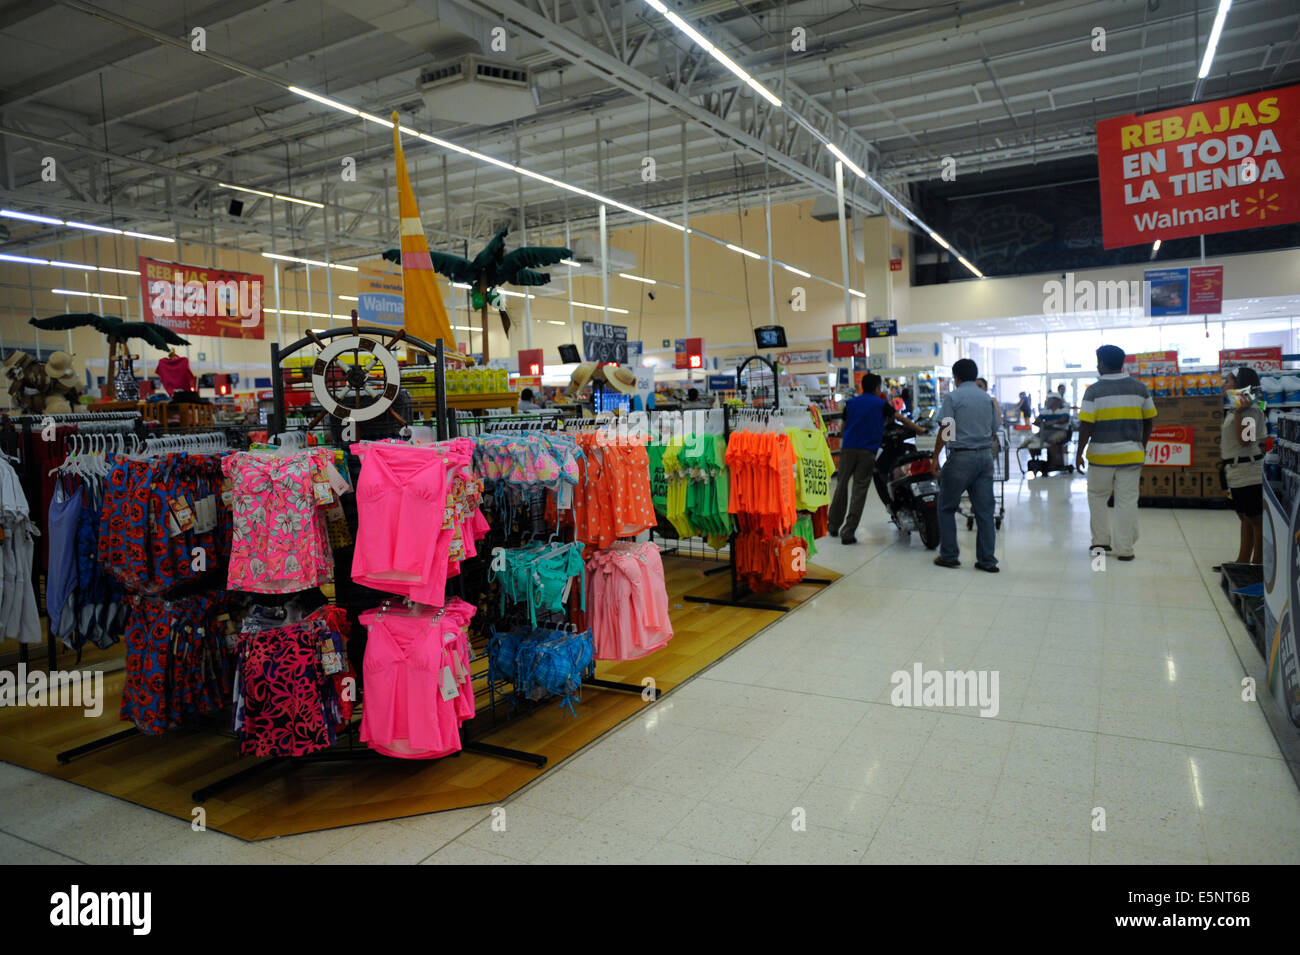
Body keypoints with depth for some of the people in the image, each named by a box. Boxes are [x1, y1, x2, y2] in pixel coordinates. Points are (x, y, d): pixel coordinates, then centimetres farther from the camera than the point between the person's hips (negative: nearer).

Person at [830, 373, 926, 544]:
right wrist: (919, 430, 23)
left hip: (848, 449, 3)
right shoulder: (881, 404, 6)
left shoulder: (850, 403, 13)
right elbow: (901, 419, 10)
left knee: (841, 486, 12)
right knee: (859, 491, -1)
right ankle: (848, 532, -5)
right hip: (868, 451, -2)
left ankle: (833, 526, 19)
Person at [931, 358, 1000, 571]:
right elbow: (994, 431, 15)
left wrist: (935, 457, -7)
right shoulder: (987, 398, 13)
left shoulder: (953, 397, -4)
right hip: (986, 456, 6)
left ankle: (949, 556, 9)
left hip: (962, 456, -5)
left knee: (947, 507, 7)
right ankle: (987, 560, 8)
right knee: (985, 509, 6)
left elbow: (945, 430, -12)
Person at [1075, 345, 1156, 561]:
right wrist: (1142, 445, 23)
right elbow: (1148, 421, 11)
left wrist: (1079, 452, -3)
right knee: (1127, 500, 5)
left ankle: (1101, 540, 18)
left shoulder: (1094, 390, -8)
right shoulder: (1139, 388, 5)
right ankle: (1124, 549, 8)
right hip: (1131, 453, 3)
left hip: (1102, 454, -3)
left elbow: (1086, 425, -12)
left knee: (1097, 496, 15)